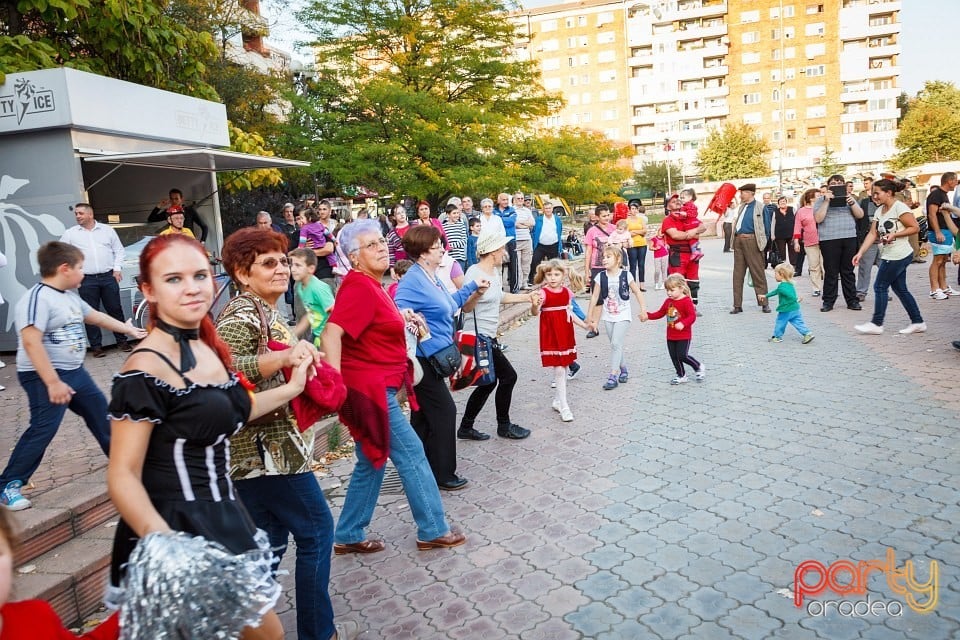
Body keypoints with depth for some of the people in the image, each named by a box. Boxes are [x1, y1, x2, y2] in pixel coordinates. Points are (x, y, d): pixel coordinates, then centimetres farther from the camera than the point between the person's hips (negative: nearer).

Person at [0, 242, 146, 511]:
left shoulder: (70, 296, 8)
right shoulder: (37, 298, -21)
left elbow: (96, 316, 25)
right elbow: (31, 342, -28)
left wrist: (129, 330, 32)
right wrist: (53, 382, -29)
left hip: (74, 371, 10)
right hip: (44, 377, -10)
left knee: (100, 411, 19)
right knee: (43, 430, -10)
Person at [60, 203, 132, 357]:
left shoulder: (107, 230, 8)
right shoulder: (70, 233, 6)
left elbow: (119, 250, 11)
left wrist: (117, 268, 0)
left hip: (108, 277, 0)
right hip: (86, 280, 0)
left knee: (115, 310, 5)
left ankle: (122, 341, 14)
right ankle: (96, 346, 9)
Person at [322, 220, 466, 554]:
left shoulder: (369, 284, 12)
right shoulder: (360, 287, -18)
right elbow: (331, 334, -29)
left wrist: (398, 318, 15)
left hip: (375, 386, 10)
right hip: (369, 387, -10)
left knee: (371, 463, 17)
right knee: (412, 455, 1)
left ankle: (348, 536, 28)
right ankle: (433, 531, 15)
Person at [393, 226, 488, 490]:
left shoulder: (432, 277, 11)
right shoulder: (413, 282, -19)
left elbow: (449, 303, 24)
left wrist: (474, 289, 19)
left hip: (435, 358, 10)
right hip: (423, 360, -10)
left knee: (423, 414, 17)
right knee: (444, 411, -2)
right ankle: (442, 474, 11)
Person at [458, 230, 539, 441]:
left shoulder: (494, 271, 9)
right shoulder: (475, 274, -18)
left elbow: (499, 297, 25)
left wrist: (527, 297, 27)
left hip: (489, 337, 10)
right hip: (479, 338, -10)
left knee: (489, 382, 13)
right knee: (508, 376, 0)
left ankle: (466, 427, 23)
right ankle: (504, 426, 18)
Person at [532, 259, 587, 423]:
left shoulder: (567, 292, 4)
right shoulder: (543, 293, -13)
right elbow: (536, 312, -26)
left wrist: (583, 325, 12)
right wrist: (536, 305, -47)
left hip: (565, 334, 6)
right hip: (551, 335, -6)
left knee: (564, 367, 13)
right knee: (559, 370, -6)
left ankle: (557, 401, 29)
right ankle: (563, 407, 2)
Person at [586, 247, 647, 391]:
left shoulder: (626, 275, -9)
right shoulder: (601, 277, -3)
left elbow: (637, 292, 0)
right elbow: (595, 297, 0)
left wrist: (643, 309, -3)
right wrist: (590, 316, 0)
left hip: (623, 316, -4)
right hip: (608, 317, 4)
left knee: (616, 344, -13)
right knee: (615, 345, 11)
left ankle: (613, 376, -11)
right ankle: (623, 370, 29)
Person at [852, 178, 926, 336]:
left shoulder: (899, 207, -13)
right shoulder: (879, 210, 11)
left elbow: (915, 228, -13)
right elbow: (872, 234, 7)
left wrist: (894, 235, -23)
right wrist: (860, 252, -1)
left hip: (897, 256, -9)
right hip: (889, 256, 9)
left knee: (880, 287, -3)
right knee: (900, 289, 12)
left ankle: (876, 323, 6)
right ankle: (917, 322, 20)